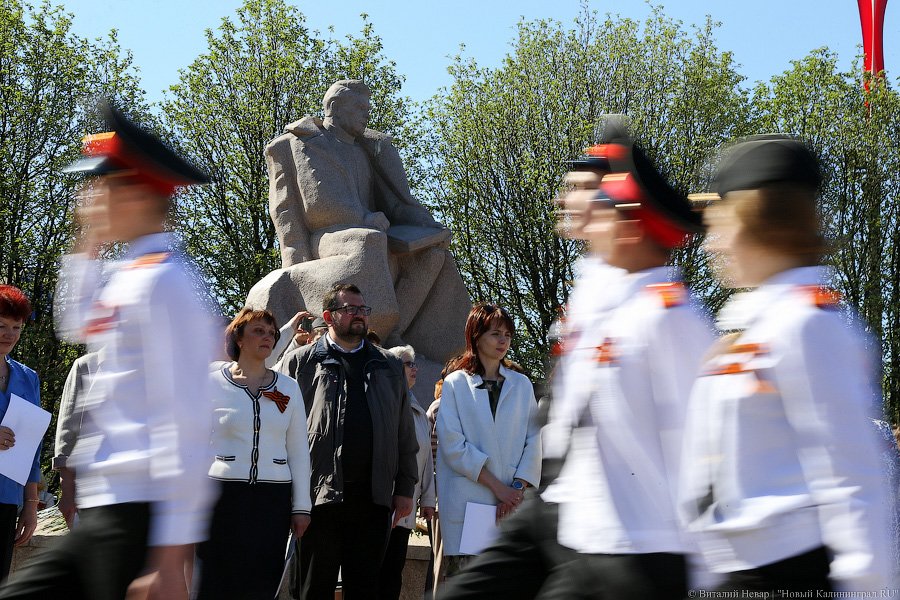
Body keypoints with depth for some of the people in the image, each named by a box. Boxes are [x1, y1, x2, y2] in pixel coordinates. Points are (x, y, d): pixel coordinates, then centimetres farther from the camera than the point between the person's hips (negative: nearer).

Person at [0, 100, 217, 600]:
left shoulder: (160, 280, -15)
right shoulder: (127, 276, 13)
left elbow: (183, 422, -21)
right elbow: (79, 326, 36)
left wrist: (171, 552, -22)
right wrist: (88, 244, 23)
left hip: (138, 514, -9)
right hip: (109, 510, 9)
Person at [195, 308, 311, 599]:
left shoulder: (288, 388, 11)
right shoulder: (213, 384, 3)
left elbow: (298, 452, 11)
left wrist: (301, 506, 7)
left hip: (273, 499, 2)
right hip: (222, 495, -2)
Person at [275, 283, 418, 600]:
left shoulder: (390, 366, 15)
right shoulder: (299, 362, 5)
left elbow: (405, 432, 14)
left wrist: (405, 488, 8)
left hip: (373, 497, 3)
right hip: (319, 494, -3)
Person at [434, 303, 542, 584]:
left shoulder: (521, 385, 15)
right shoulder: (455, 384, 5)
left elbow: (534, 440, 8)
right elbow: (452, 444, -4)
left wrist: (518, 487, -7)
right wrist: (496, 486, -9)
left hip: (512, 499, 3)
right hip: (467, 502, -2)